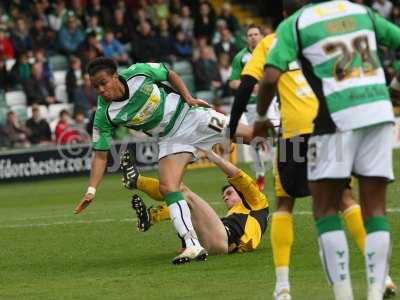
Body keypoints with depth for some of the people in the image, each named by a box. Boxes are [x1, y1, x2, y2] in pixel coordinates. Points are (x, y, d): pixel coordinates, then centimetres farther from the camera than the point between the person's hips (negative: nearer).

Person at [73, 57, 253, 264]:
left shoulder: (139, 72, -20)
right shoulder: (104, 115, -17)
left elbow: (170, 74, 0)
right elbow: (100, 154, -12)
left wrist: (188, 97, -11)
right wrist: (91, 190, -20)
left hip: (188, 114, -1)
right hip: (169, 138, 1)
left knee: (250, 135, -4)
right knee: (167, 187, -18)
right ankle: (193, 246, -20)